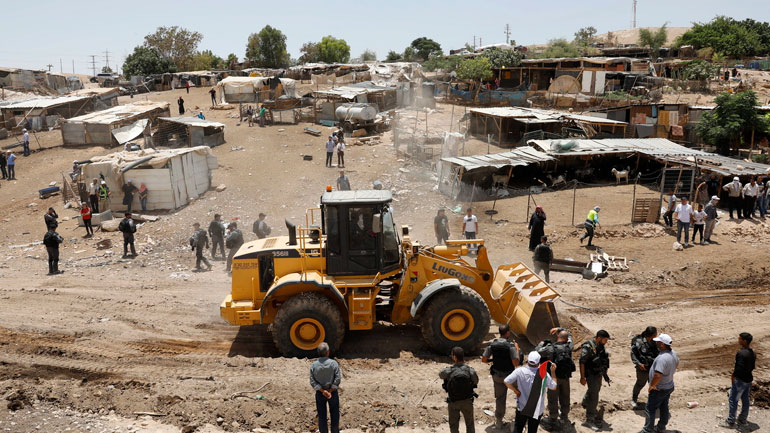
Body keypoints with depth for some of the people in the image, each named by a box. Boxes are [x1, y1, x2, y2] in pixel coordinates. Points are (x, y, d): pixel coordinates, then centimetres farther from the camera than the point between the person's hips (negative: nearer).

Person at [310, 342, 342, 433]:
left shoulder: (313, 365, -11)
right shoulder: (333, 363, -16)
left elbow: (312, 382, -13)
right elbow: (338, 379, -18)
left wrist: (323, 391, -14)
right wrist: (330, 391, -12)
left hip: (319, 393, 1)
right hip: (333, 392, -1)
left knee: (322, 415, 13)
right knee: (334, 414, 16)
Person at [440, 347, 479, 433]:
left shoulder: (448, 371, -25)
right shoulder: (471, 371, -21)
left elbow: (441, 375, 0)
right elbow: (476, 382, 1)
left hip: (453, 403, -1)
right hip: (467, 402, 1)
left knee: (454, 426, 20)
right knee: (470, 424, 23)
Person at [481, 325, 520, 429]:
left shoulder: (492, 344, -8)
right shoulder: (511, 345, -20)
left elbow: (484, 360, -6)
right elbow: (516, 363, -20)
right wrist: (517, 349, -8)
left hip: (497, 376, 3)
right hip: (510, 375, -3)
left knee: (500, 398, 15)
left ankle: (498, 422, 20)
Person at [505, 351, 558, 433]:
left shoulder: (520, 371, -18)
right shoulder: (544, 374, -16)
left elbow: (507, 382, -19)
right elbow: (554, 387, 0)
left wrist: (516, 391, -4)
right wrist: (553, 371, 9)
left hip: (522, 408, 0)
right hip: (537, 410, 0)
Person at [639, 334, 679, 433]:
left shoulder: (662, 358, -35)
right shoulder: (673, 353, -5)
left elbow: (657, 376, -37)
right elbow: (677, 364, 18)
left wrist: (651, 386, -21)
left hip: (659, 389, -9)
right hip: (669, 386, 9)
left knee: (649, 409, 5)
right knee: (664, 406, 23)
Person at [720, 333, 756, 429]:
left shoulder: (741, 353, -25)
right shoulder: (752, 353, 4)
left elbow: (740, 368, -26)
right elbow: (752, 367, 12)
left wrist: (733, 375, -10)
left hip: (740, 380, -9)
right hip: (749, 379, 9)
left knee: (733, 400, 1)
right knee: (745, 400, 18)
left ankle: (730, 422, 6)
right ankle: (742, 420, 29)